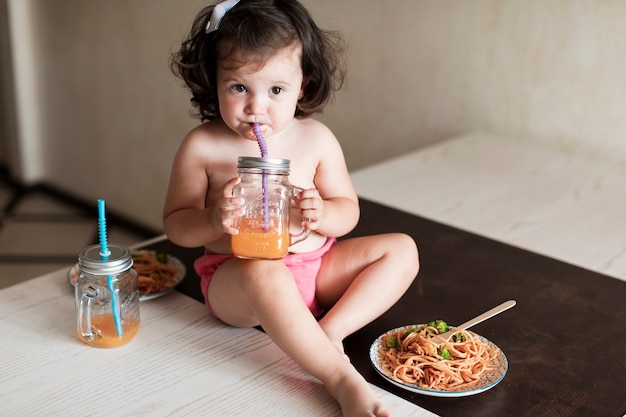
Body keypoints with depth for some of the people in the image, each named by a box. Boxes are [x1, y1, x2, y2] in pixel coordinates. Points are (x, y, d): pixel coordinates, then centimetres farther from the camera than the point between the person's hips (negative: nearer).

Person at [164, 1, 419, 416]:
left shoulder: (316, 139, -3)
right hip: (234, 278, -4)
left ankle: (328, 332, -20)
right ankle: (344, 380, -35)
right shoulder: (202, 146, -9)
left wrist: (322, 214, -19)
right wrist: (213, 220, -25)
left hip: (316, 268, 5)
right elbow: (174, 224, -2)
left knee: (402, 249, -5)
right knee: (264, 273, -40)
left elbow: (349, 210, 5)